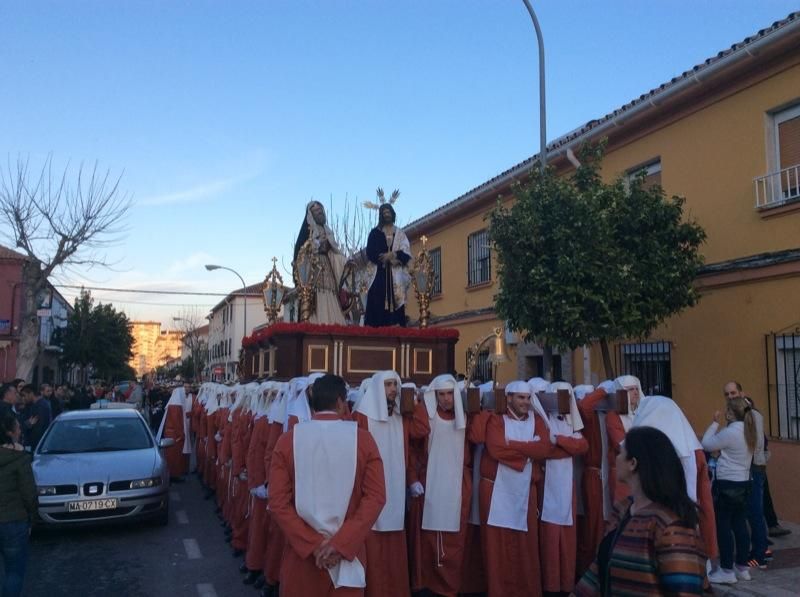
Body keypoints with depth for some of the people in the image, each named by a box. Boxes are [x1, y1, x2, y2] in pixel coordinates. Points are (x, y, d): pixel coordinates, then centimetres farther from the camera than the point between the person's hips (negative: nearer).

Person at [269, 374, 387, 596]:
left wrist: (311, 543, -9)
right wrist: (341, 543, -13)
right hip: (349, 550, 0)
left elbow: (278, 502, -9)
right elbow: (376, 497, -11)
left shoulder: (288, 440, -4)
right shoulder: (363, 439, -5)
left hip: (301, 552, 1)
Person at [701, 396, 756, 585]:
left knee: (723, 526, 1)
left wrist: (715, 422, -4)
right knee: (740, 525, 14)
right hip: (743, 483, 9)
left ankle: (727, 571, 6)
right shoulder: (748, 432, 6)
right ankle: (742, 567, 21)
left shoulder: (730, 432, -21)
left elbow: (706, 444, -11)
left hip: (727, 485, -9)